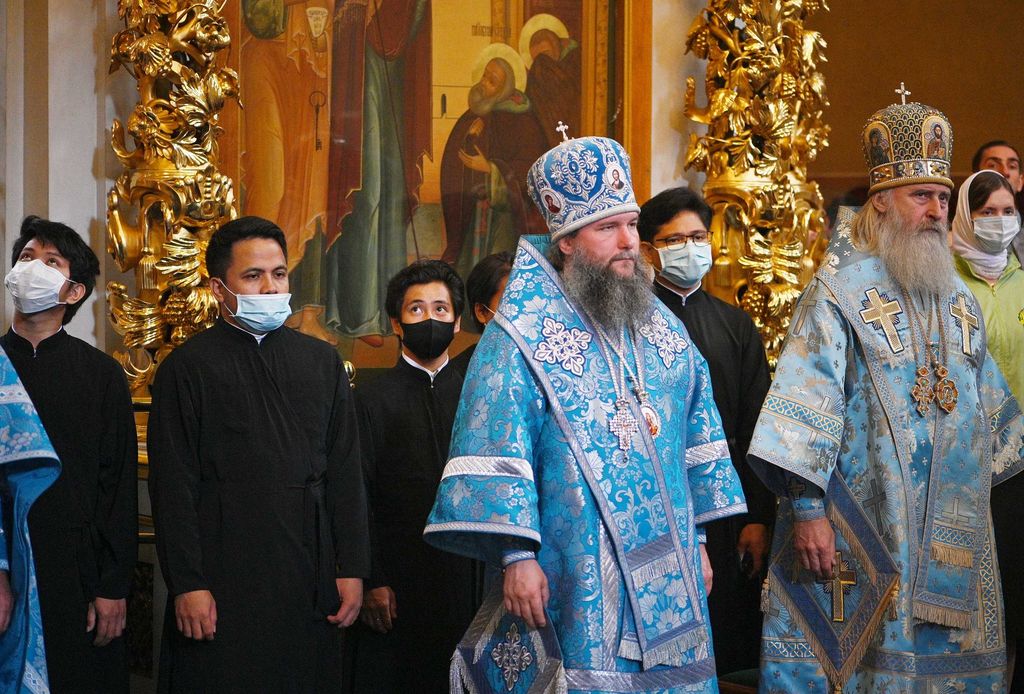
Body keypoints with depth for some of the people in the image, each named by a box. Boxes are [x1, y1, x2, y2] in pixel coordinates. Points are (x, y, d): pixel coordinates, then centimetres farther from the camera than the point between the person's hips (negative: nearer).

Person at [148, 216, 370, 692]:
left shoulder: (322, 362, 13)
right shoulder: (186, 367, 1)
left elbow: (346, 473, 12)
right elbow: (172, 487, -4)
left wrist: (352, 568, 5)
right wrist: (187, 584, -11)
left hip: (307, 574, 4)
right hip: (222, 575, -3)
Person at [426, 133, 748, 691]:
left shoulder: (662, 328, 12)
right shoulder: (521, 334, -7)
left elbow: (696, 440, 16)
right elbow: (496, 452, -13)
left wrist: (696, 540, 14)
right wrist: (516, 556, -19)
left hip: (665, 576, 6)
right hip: (573, 581, -5)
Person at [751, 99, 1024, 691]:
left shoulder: (959, 299, 13)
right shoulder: (841, 288, -7)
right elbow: (807, 402, -13)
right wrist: (806, 509, -18)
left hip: (954, 535, 6)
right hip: (865, 527, -6)